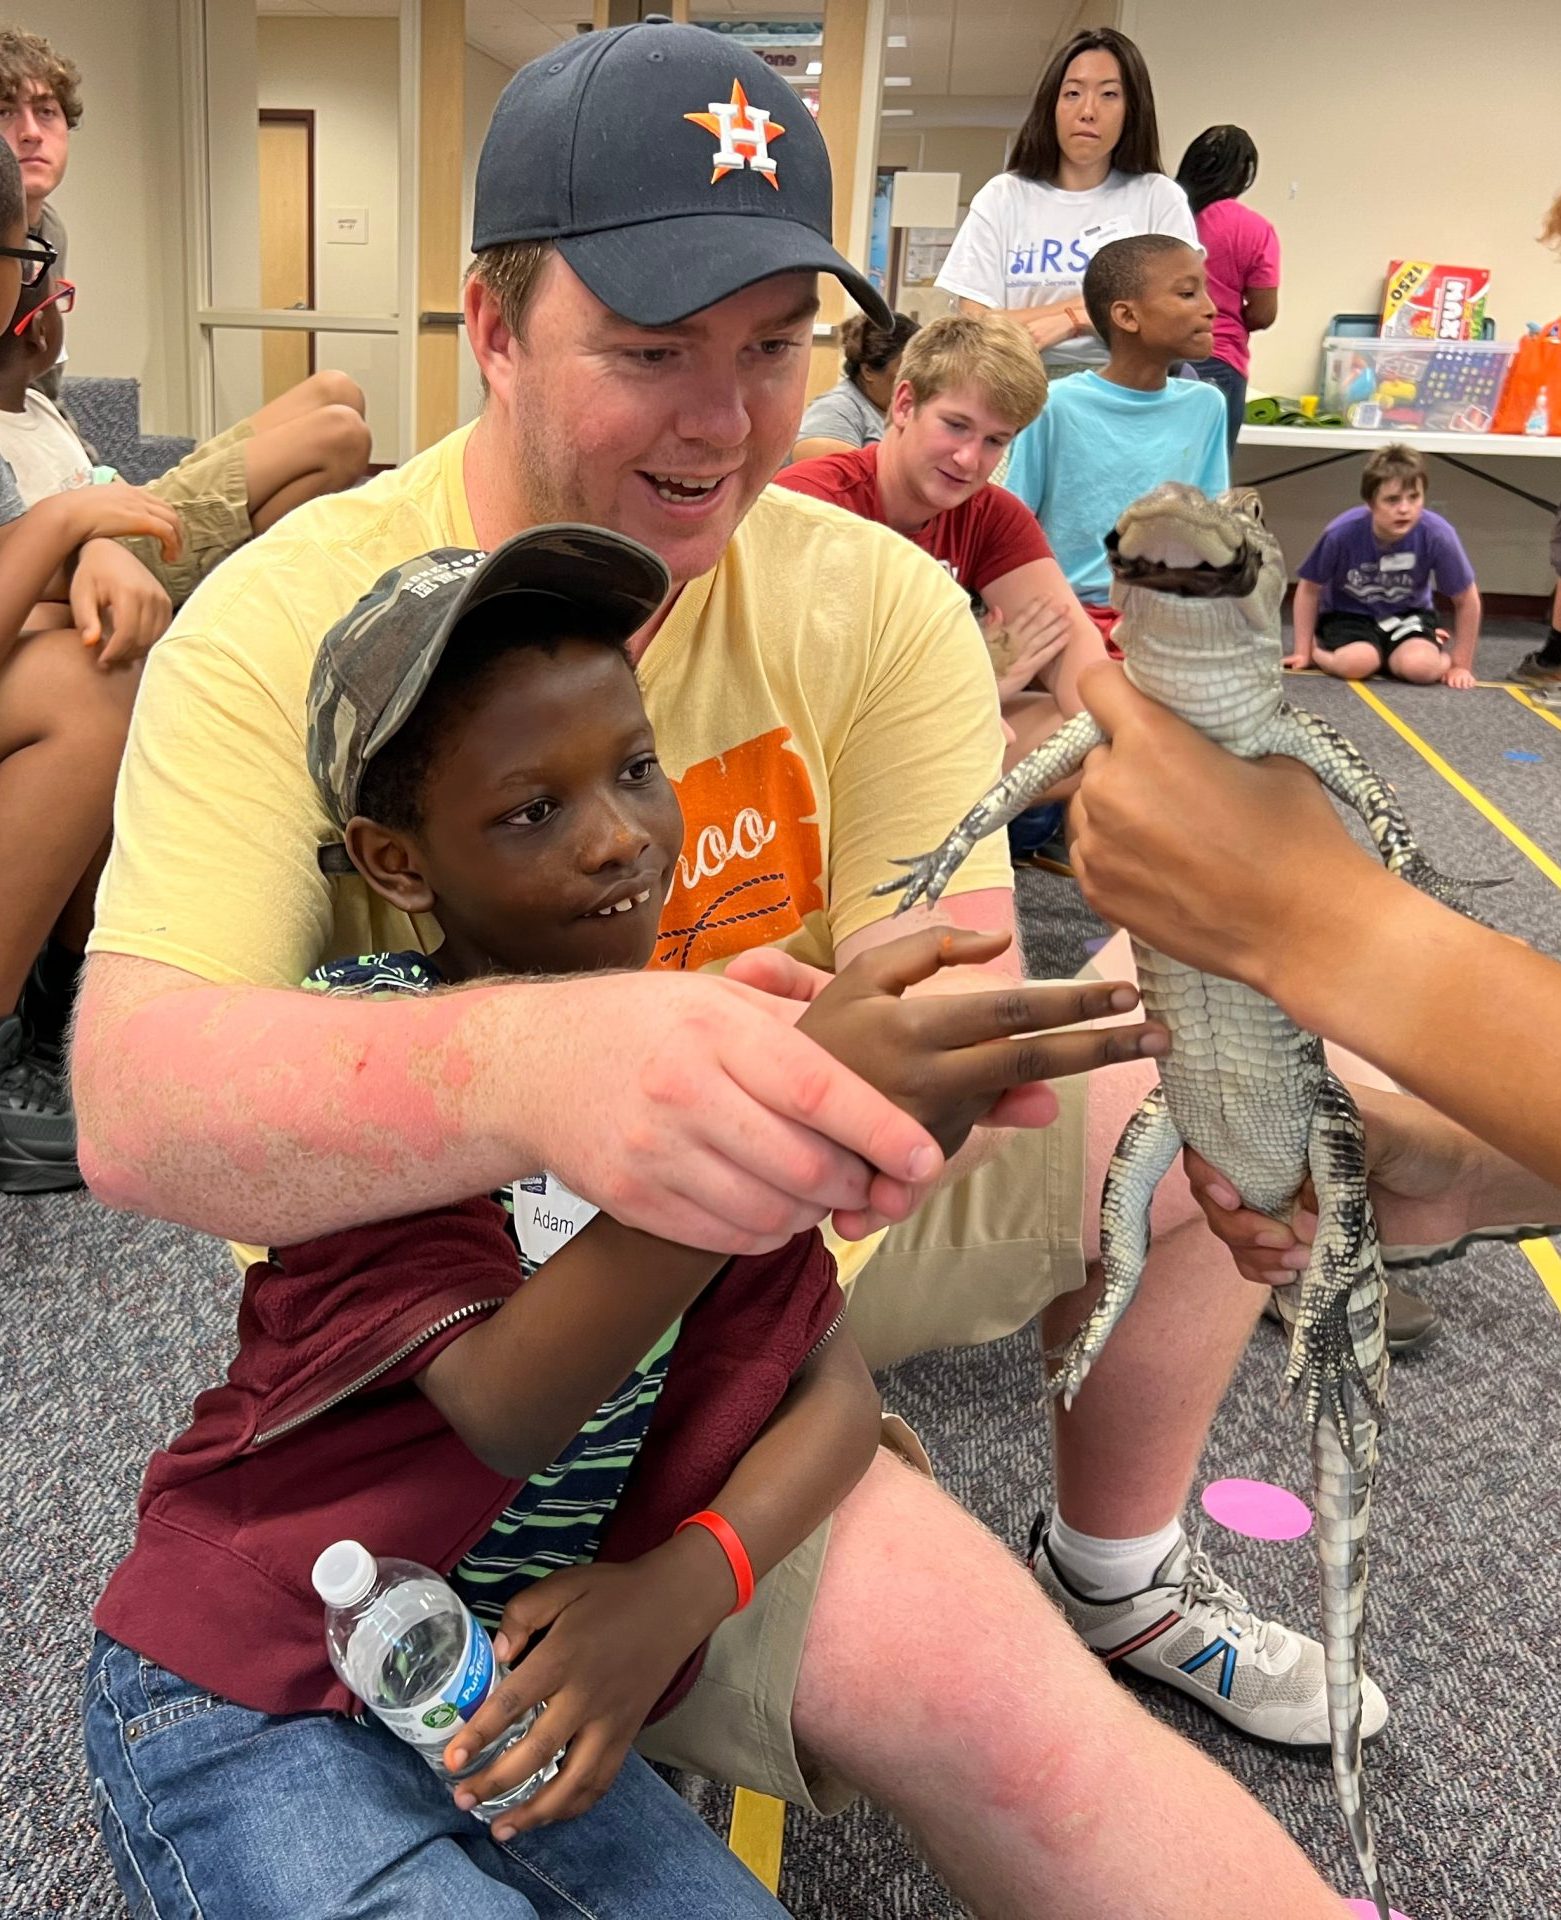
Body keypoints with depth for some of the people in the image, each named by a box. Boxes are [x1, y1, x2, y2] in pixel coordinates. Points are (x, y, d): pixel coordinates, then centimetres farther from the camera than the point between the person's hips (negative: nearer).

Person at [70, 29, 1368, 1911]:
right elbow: (132, 1102, -31)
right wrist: (520, 1067, -51)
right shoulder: (288, 625, -18)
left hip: (801, 1230, 6)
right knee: (988, 1705, -27)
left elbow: (957, 985, -15)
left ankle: (1125, 1581, 29)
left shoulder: (879, 602, -7)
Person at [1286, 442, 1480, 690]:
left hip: (1407, 614, 2)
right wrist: (1303, 651, -4)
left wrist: (1461, 664, -5)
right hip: (1349, 613, -1)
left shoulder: (1436, 535, -25)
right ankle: (1318, 648, 3)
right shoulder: (1342, 533, -26)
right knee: (1357, 663, -33)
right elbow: (1309, 588, -7)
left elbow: (1467, 600, -10)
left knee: (1420, 666, -29)